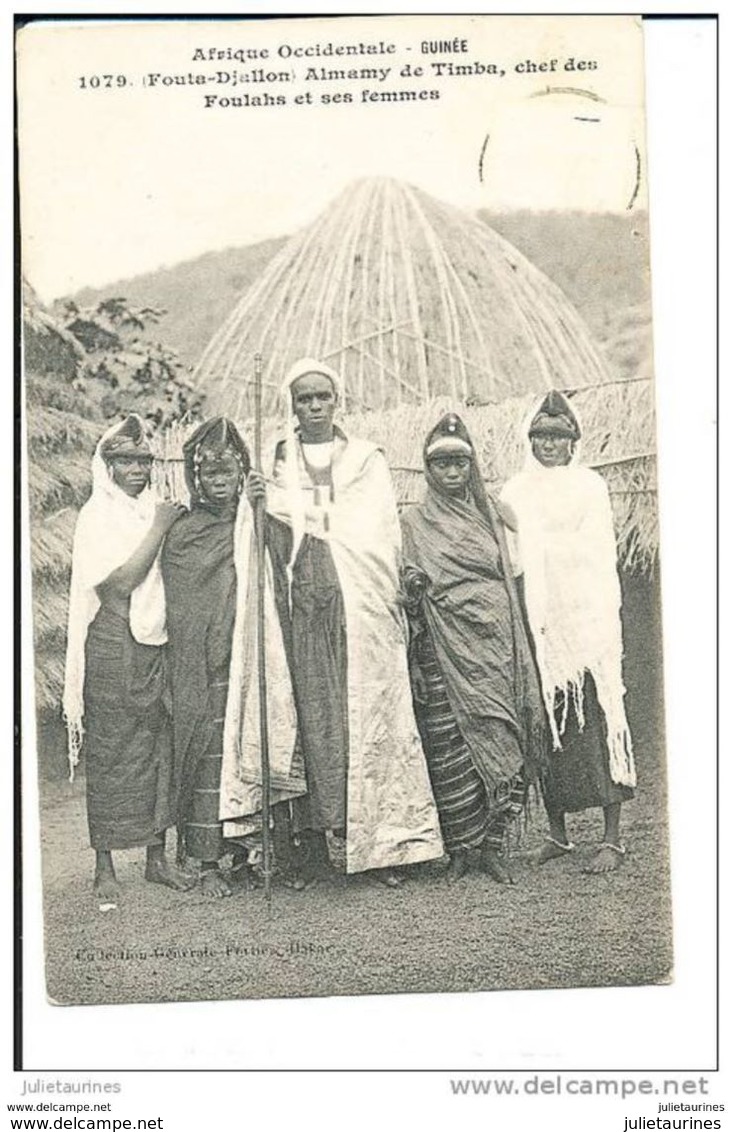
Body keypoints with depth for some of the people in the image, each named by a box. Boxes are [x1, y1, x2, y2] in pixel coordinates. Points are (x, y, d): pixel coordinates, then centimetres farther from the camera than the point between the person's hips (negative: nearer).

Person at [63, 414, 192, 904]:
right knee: (111, 754, 1)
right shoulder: (97, 515, -5)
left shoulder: (157, 508, 12)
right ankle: (105, 868, 11)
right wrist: (159, 528, -13)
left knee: (161, 748, 8)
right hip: (112, 647, -6)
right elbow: (121, 581, -16)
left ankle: (157, 857, 20)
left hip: (158, 643, 6)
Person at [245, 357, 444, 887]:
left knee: (370, 715, -4)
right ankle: (314, 843, 2)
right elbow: (274, 543, 8)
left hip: (361, 608, 0)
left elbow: (371, 529, -1)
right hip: (306, 609, 1)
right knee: (311, 717, -3)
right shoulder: (276, 461, 14)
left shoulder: (366, 459, 12)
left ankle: (384, 844, -1)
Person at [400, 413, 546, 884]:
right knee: (450, 749, -4)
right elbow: (406, 587, 7)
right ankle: (459, 849, 7)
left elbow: (508, 576, 17)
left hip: (494, 646, 2)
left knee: (503, 741, -4)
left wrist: (517, 648, 10)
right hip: (444, 651, -2)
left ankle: (495, 846, 5)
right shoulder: (414, 522, 9)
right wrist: (412, 586, -15)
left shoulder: (489, 512, 17)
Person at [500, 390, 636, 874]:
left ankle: (613, 838, 0)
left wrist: (604, 623, -9)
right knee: (544, 724, 5)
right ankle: (557, 833, 15)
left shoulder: (589, 485, 5)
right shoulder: (516, 491, 13)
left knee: (596, 720, -5)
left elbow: (602, 557, 0)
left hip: (585, 619, -3)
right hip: (535, 623, 3)